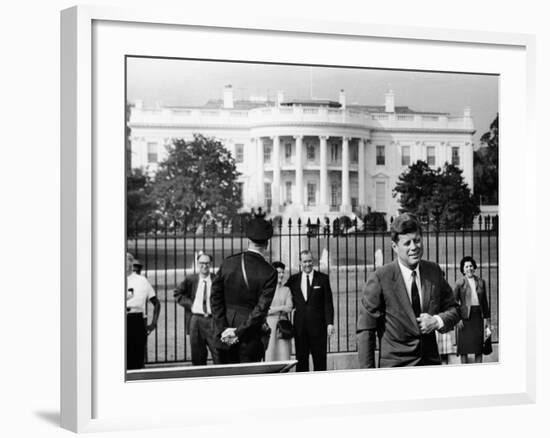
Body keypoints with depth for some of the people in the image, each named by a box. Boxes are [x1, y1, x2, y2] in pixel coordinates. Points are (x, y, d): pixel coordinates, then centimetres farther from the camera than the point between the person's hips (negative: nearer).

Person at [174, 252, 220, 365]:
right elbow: (177, 293, 13)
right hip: (195, 319, 2)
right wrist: (189, 304, 1)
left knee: (217, 351, -6)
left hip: (212, 319, -2)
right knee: (198, 354, 7)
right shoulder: (191, 280, 5)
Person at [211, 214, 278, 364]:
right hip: (250, 338, -3)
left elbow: (215, 297, 0)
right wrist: (239, 332, -9)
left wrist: (222, 328, -1)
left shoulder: (228, 262, 0)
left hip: (224, 337, 3)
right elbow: (262, 308, -13)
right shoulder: (269, 272, -8)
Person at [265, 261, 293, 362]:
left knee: (283, 356, -3)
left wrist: (273, 309, -6)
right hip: (269, 326, -3)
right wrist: (281, 308, -5)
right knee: (269, 356, -7)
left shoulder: (286, 290, 13)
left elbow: (289, 308, 3)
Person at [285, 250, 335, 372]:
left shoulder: (323, 278, 3)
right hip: (300, 326, 2)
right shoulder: (293, 279, 9)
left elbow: (328, 302, -1)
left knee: (320, 360, 2)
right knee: (301, 360, 3)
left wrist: (330, 323, -9)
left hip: (318, 325, -2)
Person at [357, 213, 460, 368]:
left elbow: (453, 309, 15)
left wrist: (437, 321, -8)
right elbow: (365, 330, -9)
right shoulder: (379, 279, -11)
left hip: (431, 361, 4)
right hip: (394, 366, -4)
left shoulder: (434, 271, 4)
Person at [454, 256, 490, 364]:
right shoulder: (460, 283, -1)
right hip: (465, 316, -3)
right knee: (464, 347, 1)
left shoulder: (480, 282, 9)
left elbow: (484, 301, 13)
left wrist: (486, 317, 9)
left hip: (478, 315, 3)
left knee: (479, 346, 4)